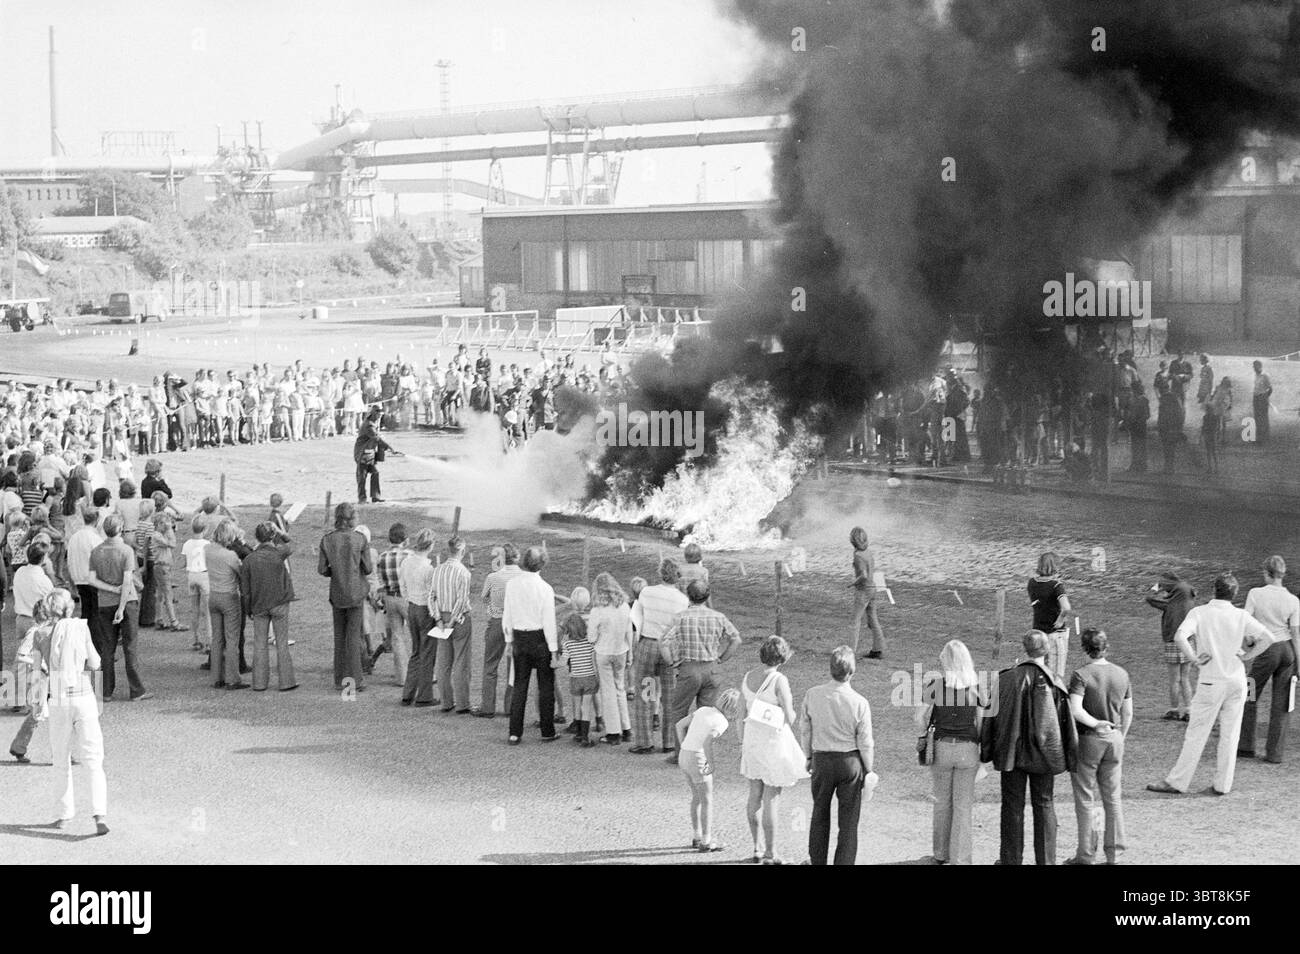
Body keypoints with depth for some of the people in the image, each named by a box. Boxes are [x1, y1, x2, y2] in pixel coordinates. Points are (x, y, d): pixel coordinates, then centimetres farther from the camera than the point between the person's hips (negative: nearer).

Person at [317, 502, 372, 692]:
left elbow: (321, 569, -3)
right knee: (354, 635, 2)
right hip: (355, 592, -3)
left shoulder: (327, 540, -4)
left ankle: (340, 680, 15)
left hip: (336, 593, 3)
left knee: (339, 636, 12)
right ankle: (354, 679, 1)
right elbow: (368, 568, -8)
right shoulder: (360, 539, -11)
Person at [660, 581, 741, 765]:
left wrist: (673, 664, -1)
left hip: (688, 669, -3)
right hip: (711, 669, 3)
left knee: (678, 712, 11)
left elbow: (664, 644, -14)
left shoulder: (681, 617, -8)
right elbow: (736, 639, 11)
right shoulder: (717, 617, 1)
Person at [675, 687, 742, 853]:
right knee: (707, 800, 6)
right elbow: (707, 742, -27)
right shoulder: (722, 722, -11)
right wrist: (711, 762, -14)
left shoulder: (703, 710, 11)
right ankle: (706, 842, 9)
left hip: (684, 757, 8)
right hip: (698, 760, -8)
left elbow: (680, 725, 15)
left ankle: (696, 837, 28)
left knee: (697, 796, 22)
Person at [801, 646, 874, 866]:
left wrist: (809, 756, 19)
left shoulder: (812, 695, -10)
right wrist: (868, 770, 5)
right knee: (849, 819, 9)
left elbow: (805, 728, 3)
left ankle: (817, 861, 31)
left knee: (820, 814, 21)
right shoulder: (859, 703, -18)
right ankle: (844, 862, 10)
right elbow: (865, 742, -9)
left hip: (822, 759, 3)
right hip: (851, 761, -3)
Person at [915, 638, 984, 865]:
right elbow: (981, 722, -1)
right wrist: (980, 747, 11)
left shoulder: (934, 683, -8)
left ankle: (941, 854, 27)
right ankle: (960, 859, 6)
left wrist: (925, 734, 10)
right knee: (963, 807, 7)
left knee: (942, 803, 17)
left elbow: (920, 718, -9)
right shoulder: (976, 685, -4)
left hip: (941, 747, 0)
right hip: (968, 750, 0)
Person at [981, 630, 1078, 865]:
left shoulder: (1006, 679, -8)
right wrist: (1071, 757, 5)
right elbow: (1066, 722, -5)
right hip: (1043, 754, 0)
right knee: (1044, 805, 10)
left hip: (1011, 752, 0)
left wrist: (986, 751, 8)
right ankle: (1045, 859, 11)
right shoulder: (1054, 682, -9)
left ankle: (1011, 859, 13)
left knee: (1012, 806, 8)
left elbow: (990, 716, -2)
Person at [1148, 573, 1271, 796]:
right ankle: (1222, 784, 11)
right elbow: (1267, 637, -7)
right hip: (1237, 680, 3)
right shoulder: (1241, 616, 0)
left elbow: (1179, 636, -22)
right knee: (1230, 735, 9)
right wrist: (1247, 657, 0)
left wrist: (1194, 659, -11)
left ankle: (1177, 782, 6)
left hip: (1211, 681, -3)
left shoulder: (1200, 612, -7)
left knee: (1196, 734, 2)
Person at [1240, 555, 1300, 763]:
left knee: (1249, 699, 14)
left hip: (1266, 652, -2)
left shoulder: (1255, 594, -9)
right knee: (1281, 704, 8)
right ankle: (1275, 753, 9)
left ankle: (1246, 747, 16)